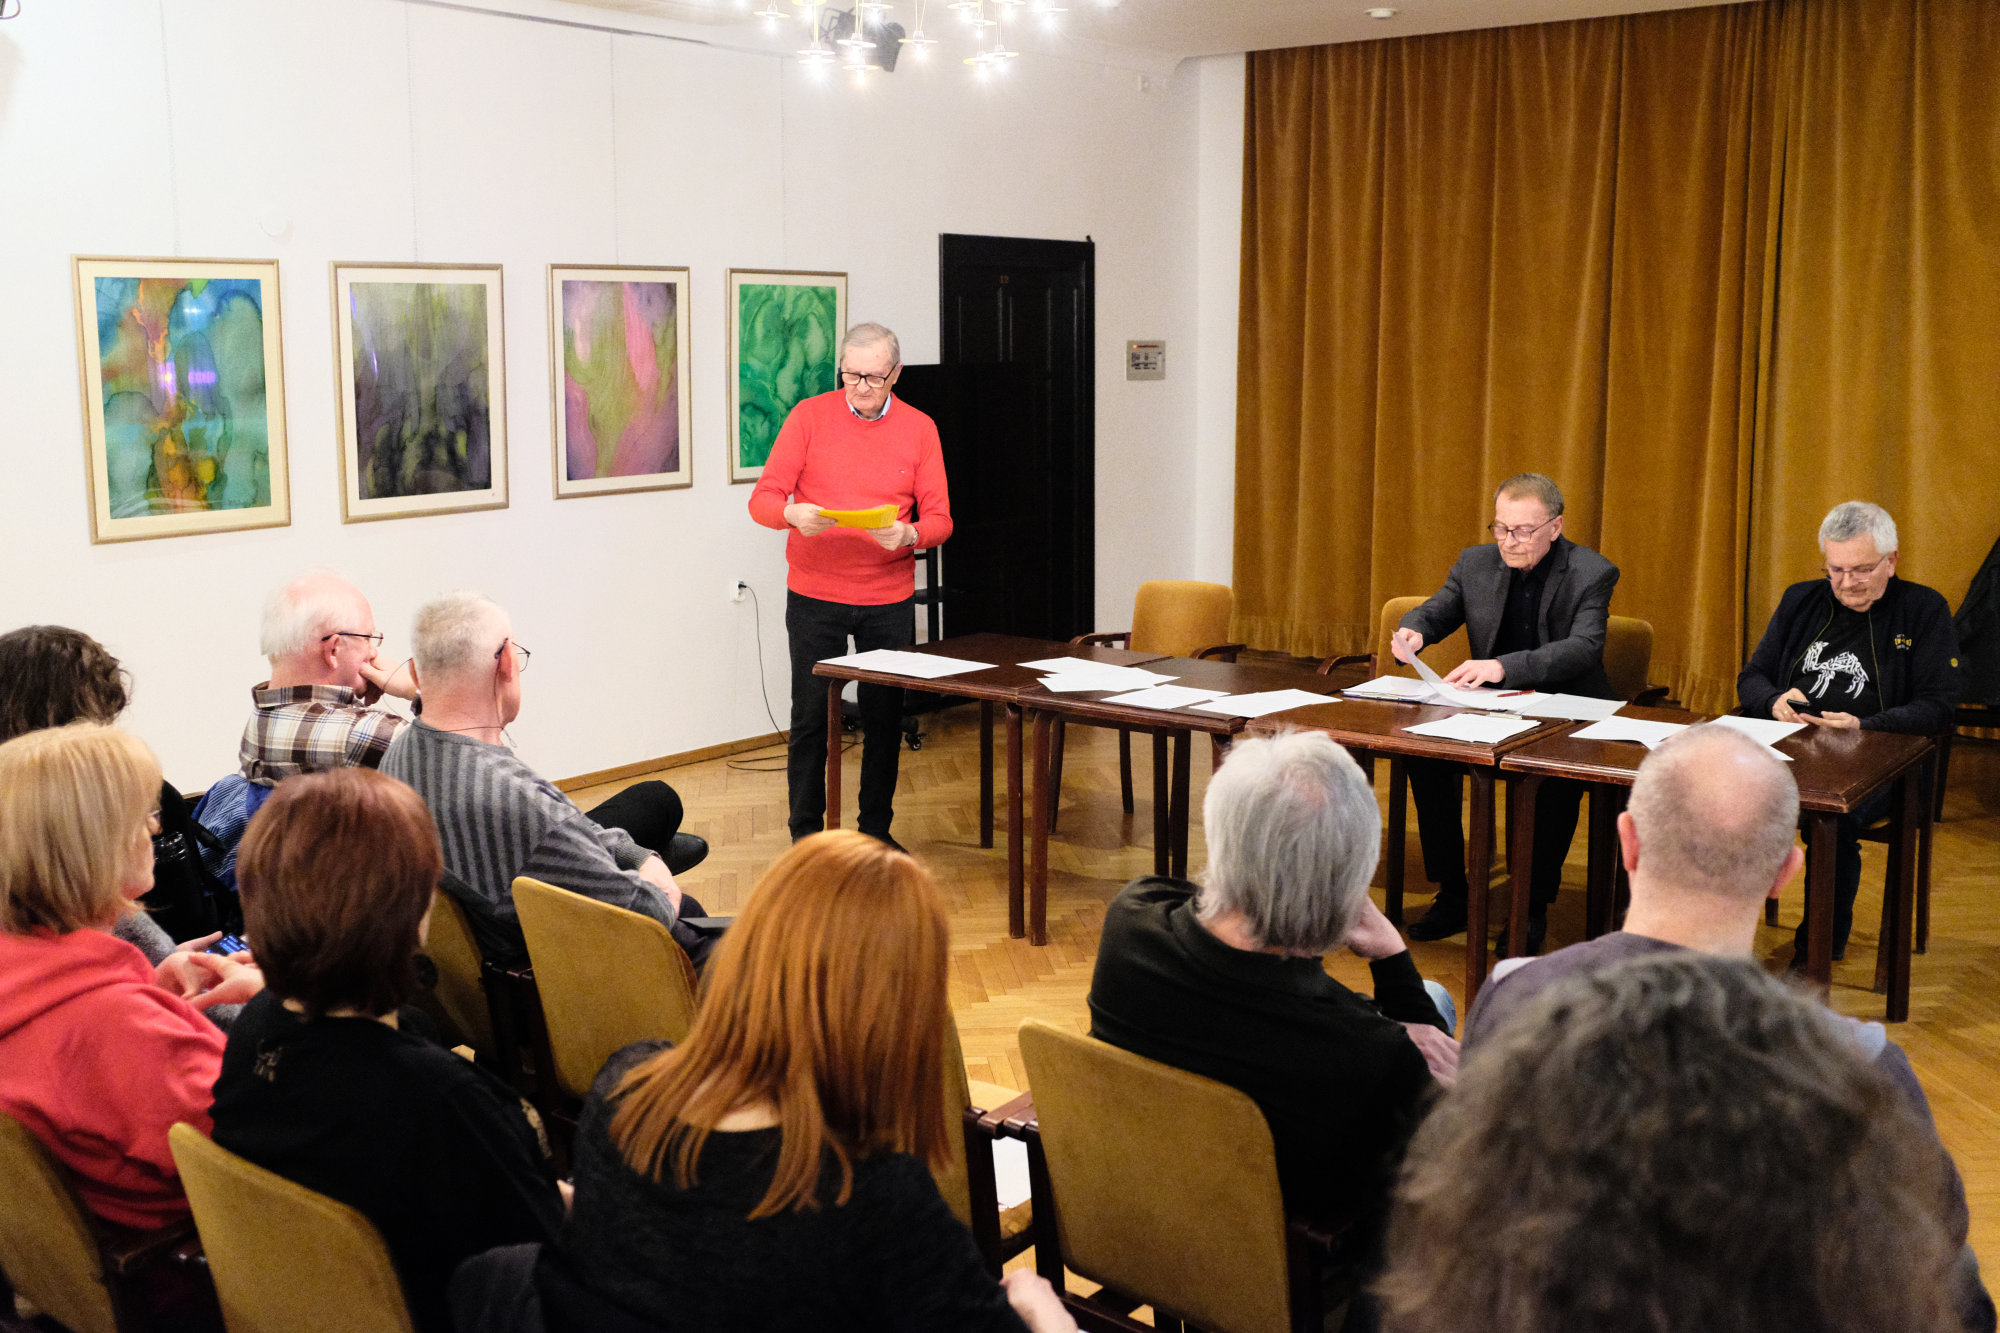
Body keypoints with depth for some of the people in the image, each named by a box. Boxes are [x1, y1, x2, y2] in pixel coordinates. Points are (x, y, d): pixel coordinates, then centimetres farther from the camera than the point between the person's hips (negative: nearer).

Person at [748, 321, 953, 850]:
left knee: (884, 718, 7)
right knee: (811, 717, 1)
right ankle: (806, 835, 13)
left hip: (889, 600, 2)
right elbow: (763, 498, -4)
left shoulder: (919, 429, 3)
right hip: (814, 597, -1)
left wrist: (908, 535, -21)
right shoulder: (809, 416, -2)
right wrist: (793, 514, -26)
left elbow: (939, 518, 1)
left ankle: (876, 829, 22)